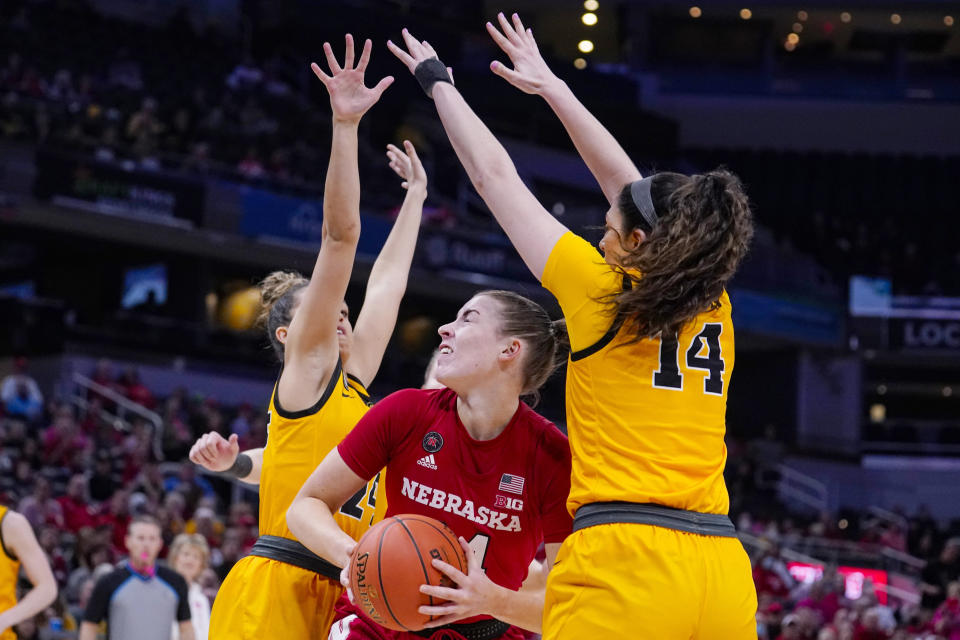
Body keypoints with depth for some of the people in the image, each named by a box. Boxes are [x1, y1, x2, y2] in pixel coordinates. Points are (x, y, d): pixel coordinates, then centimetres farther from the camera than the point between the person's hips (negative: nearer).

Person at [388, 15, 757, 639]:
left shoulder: (601, 292, 2)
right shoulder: (714, 310, 15)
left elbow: (495, 174, 12)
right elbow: (630, 187, 27)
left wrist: (439, 81, 26)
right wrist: (550, 85, 37)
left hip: (621, 564, -5)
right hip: (724, 570, 6)